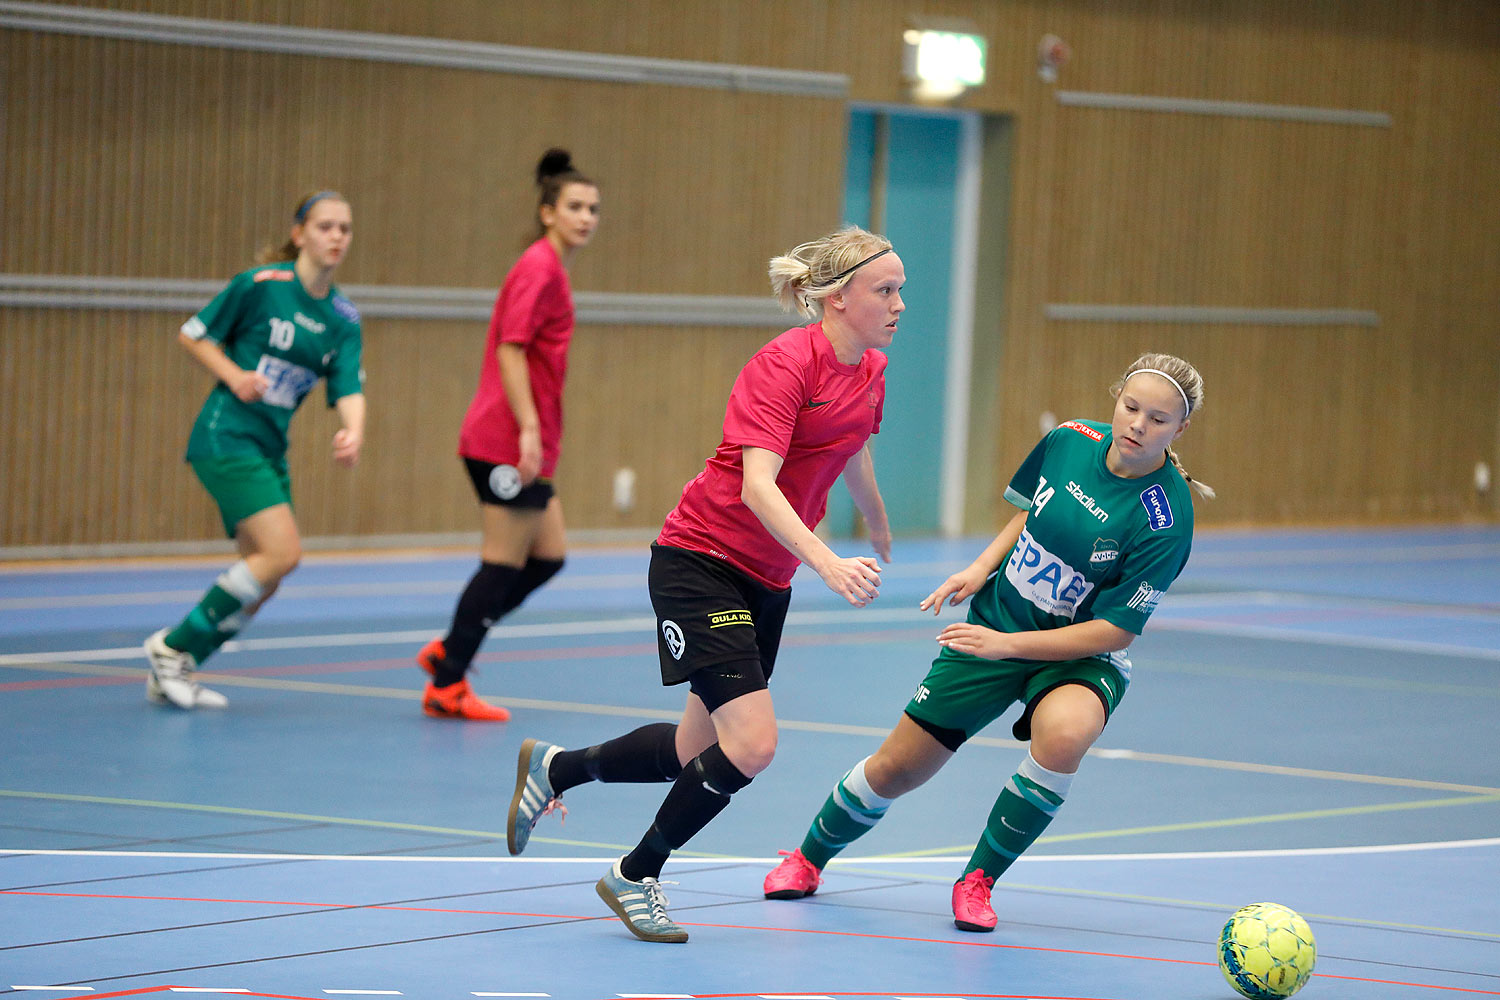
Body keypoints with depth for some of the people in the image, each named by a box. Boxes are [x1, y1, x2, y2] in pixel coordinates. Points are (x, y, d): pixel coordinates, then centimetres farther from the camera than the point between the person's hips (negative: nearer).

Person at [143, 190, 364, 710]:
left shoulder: (343, 318, 7)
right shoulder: (259, 285, -9)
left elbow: (349, 388, -3)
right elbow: (192, 335, 0)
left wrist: (353, 432, -24)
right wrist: (235, 376, -15)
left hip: (270, 448, 7)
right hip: (226, 436, -7)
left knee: (262, 578, 5)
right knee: (282, 552, -19)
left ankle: (171, 674, 18)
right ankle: (171, 646, -7)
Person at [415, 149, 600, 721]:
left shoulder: (549, 268, 17)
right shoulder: (539, 268, -12)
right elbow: (511, 350, -19)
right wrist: (529, 429, -23)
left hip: (523, 443, 10)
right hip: (509, 442, -10)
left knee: (549, 556, 13)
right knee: (504, 564, -5)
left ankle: (448, 651, 17)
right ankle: (447, 687, 1)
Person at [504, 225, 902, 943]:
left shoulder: (871, 370, 4)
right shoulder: (785, 363, -21)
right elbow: (757, 485, -31)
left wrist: (880, 536, 42)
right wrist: (826, 562, -44)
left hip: (767, 580, 8)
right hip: (699, 560, -8)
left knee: (696, 753, 12)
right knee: (752, 743, -17)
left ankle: (554, 767, 37)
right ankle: (636, 876, 2)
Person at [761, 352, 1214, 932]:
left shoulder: (1164, 521, -25)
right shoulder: (1071, 439, -12)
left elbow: (1116, 630, -22)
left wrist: (1007, 644, -23)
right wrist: (981, 568, -5)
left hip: (1081, 655, -4)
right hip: (995, 623, 4)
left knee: (1064, 732, -38)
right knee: (897, 767, 7)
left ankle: (977, 881, -16)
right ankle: (809, 860, 37)